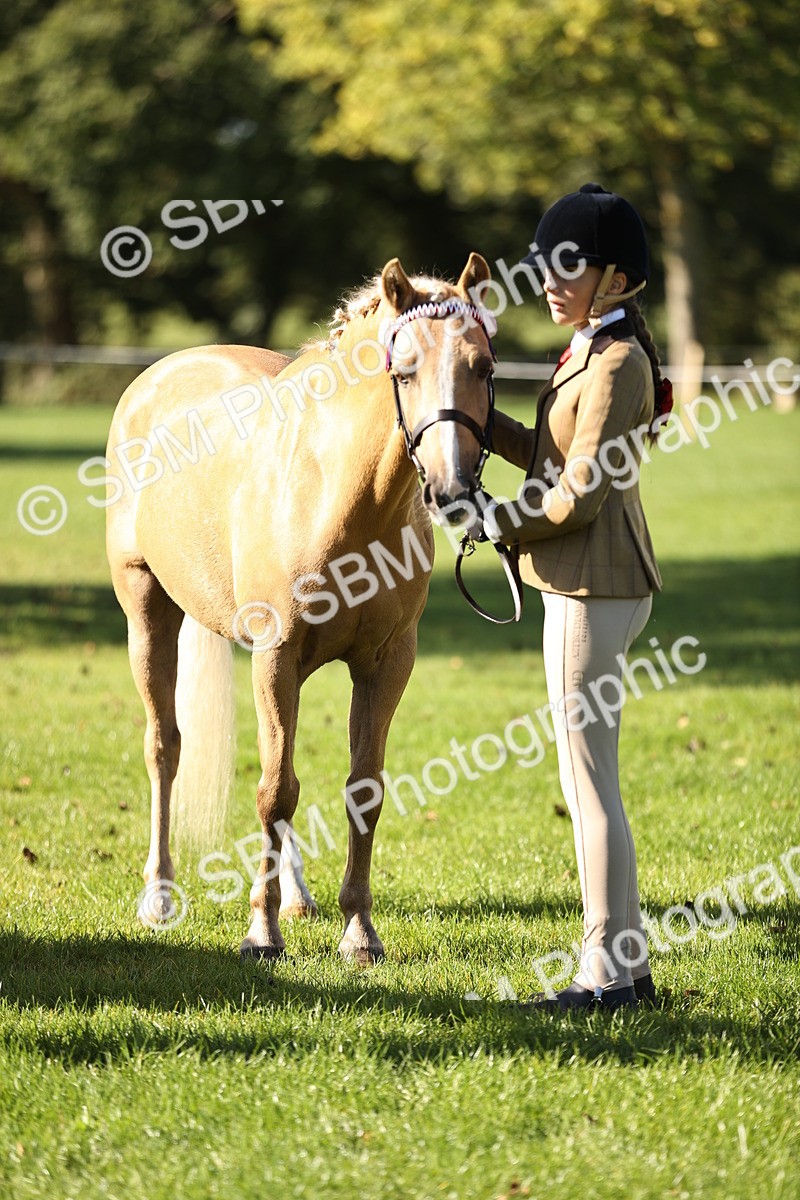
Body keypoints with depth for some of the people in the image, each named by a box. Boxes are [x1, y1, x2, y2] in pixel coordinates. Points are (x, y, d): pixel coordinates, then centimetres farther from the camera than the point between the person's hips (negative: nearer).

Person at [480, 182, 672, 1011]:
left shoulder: (615, 366, -17)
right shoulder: (596, 353, 14)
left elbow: (577, 497, -20)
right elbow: (562, 462, 21)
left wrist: (492, 523, -9)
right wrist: (485, 424, 13)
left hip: (594, 588, -10)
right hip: (585, 581, 10)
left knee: (588, 778, -5)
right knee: (587, 778, 13)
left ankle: (610, 971, 0)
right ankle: (623, 963, 18)